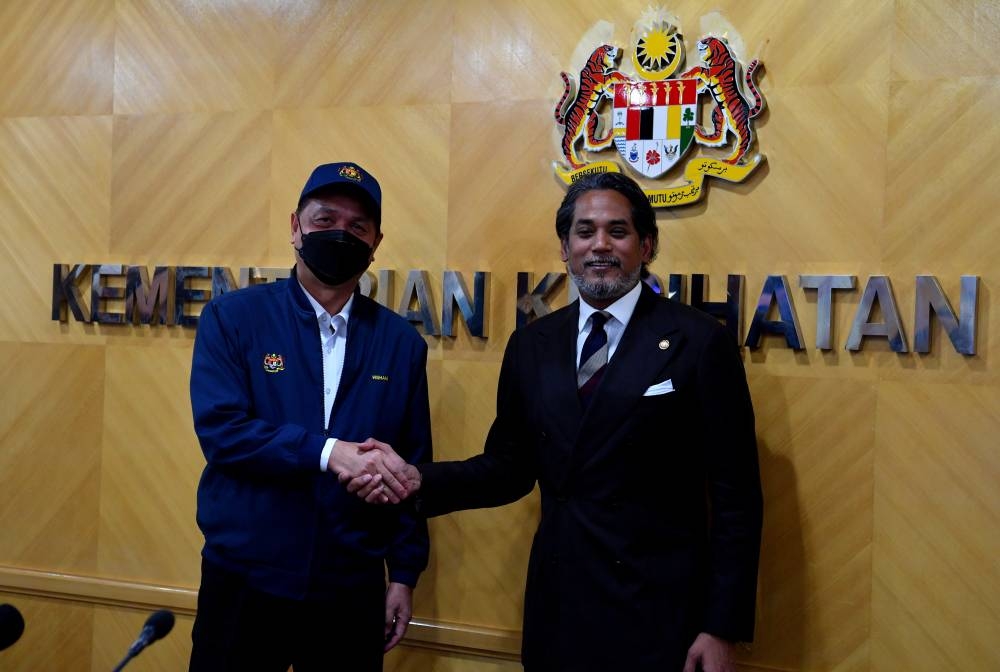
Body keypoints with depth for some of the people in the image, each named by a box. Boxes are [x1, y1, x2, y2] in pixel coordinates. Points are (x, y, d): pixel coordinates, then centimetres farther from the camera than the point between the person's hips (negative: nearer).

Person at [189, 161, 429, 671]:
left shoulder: (401, 342, 2)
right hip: (245, 580, -1)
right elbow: (219, 430, -14)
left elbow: (411, 469, 5)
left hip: (353, 589, 2)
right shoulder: (232, 317, -3)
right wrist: (326, 452, -23)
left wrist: (404, 573, 3)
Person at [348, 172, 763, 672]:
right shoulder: (531, 345, 6)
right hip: (555, 608, 4)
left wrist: (723, 628, -9)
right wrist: (418, 480, -6)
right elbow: (510, 468, 10)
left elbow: (735, 496, -7)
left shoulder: (699, 341, -8)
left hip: (657, 613, -4)